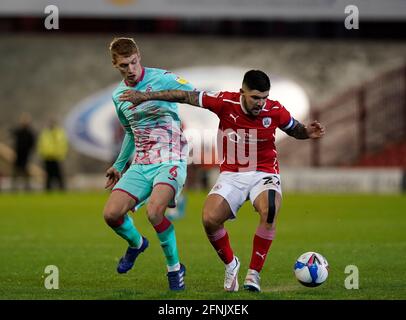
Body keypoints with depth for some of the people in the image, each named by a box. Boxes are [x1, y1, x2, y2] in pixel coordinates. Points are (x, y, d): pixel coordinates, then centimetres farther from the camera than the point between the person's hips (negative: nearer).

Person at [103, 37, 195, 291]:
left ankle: (175, 268, -6)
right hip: (141, 164, 6)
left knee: (154, 211, -29)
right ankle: (136, 243, 27)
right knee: (111, 214, -8)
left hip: (170, 160, -6)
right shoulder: (119, 95, 12)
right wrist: (119, 165, 32)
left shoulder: (161, 79, -8)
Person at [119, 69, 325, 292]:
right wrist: (146, 96, -2)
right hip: (231, 175, 1)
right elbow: (186, 96, -4)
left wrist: (308, 132, -11)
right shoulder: (225, 102, -13)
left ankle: (254, 274, -18)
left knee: (269, 211, -33)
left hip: (264, 173, -1)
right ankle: (230, 265, 9)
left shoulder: (275, 111, -9)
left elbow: (294, 129, 12)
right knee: (210, 219, -22)